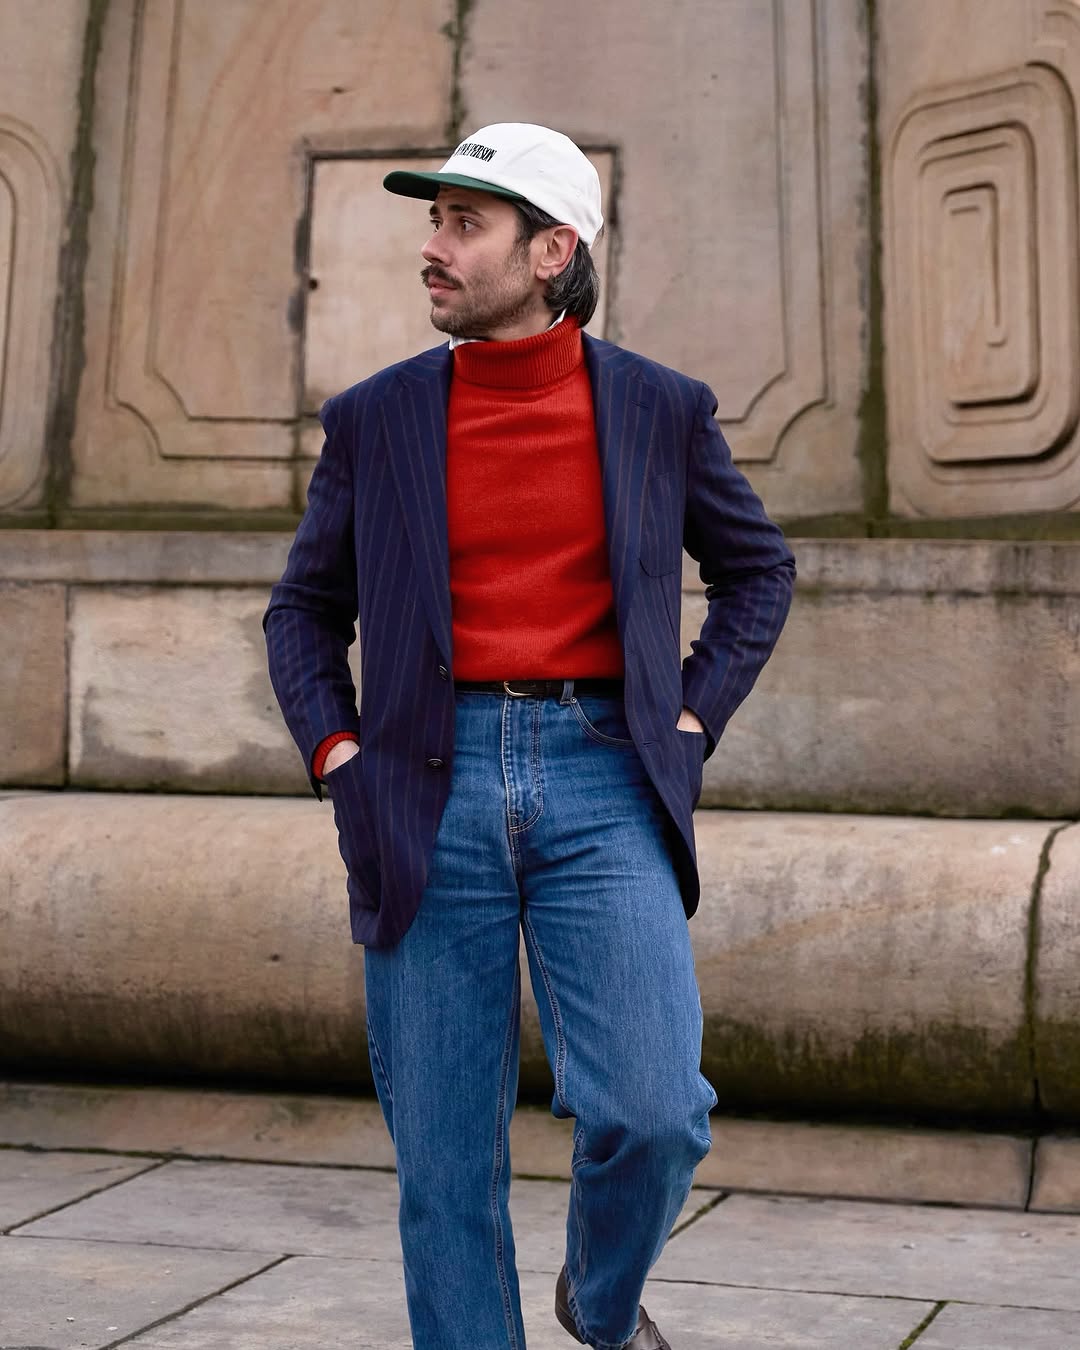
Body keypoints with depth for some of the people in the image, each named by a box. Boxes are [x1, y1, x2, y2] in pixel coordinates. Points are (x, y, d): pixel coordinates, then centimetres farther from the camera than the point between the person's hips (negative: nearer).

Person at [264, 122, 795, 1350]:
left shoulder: (660, 409, 5)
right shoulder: (375, 419, 7)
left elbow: (757, 569, 18)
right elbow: (305, 611, 15)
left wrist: (692, 718, 6)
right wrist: (335, 755, 0)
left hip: (601, 786, -1)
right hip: (432, 794, 1)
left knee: (650, 1114, -12)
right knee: (444, 1155, 3)